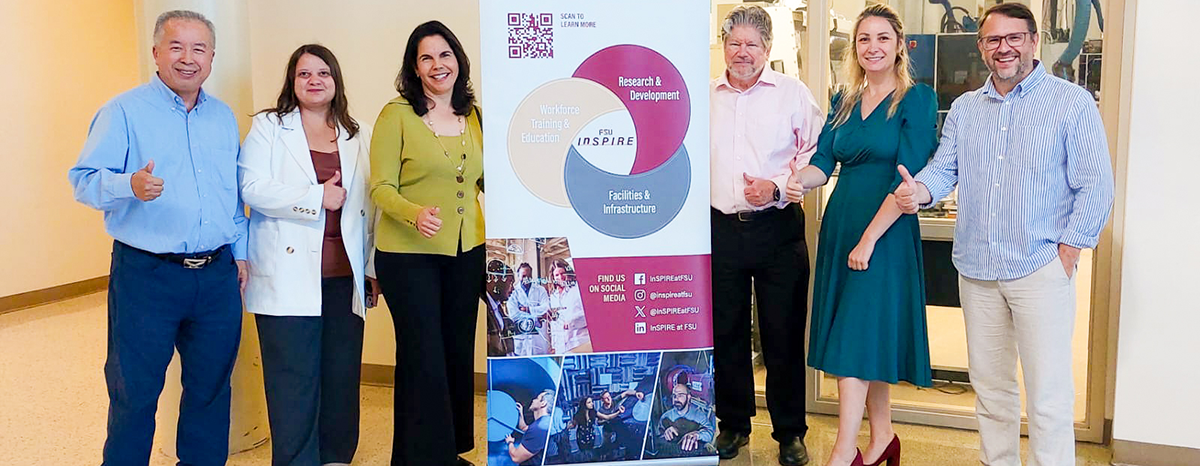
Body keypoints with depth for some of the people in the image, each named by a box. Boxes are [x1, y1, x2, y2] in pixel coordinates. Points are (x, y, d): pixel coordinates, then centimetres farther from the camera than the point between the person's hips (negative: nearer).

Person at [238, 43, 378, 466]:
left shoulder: (355, 136, 16)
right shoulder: (268, 127, 6)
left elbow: (366, 205, 15)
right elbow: (252, 188, -8)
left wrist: (372, 269, 11)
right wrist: (317, 198, -13)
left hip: (344, 275, 4)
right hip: (289, 276, -4)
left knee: (342, 374, 7)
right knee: (294, 379, -3)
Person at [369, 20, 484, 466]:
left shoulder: (473, 115, 8)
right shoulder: (397, 115, -7)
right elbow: (381, 188, -10)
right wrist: (415, 214, -28)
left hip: (466, 253, 5)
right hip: (409, 254, -5)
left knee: (459, 354, 13)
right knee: (423, 358, -1)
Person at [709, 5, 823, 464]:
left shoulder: (793, 93, 2)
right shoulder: (703, 98, 11)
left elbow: (816, 157, -1)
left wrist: (777, 187, -13)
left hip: (777, 228, -3)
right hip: (720, 230, 3)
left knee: (784, 334, 2)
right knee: (725, 332, 10)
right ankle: (733, 424, 25)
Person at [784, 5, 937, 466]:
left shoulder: (916, 99, -7)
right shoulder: (843, 102, 12)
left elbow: (908, 177, -14)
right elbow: (824, 161, 5)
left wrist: (869, 238, -18)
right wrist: (800, 179, -19)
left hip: (886, 232, -6)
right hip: (840, 225, 6)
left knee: (857, 337, -9)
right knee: (870, 337, 12)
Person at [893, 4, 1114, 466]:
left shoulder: (1073, 103, -3)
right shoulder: (964, 108, 12)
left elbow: (1096, 188, -5)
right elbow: (944, 168, 8)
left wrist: (1066, 254, -11)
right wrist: (919, 191, -15)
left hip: (1040, 271, -5)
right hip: (976, 270, 5)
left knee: (1049, 397, -4)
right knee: (989, 385, 15)